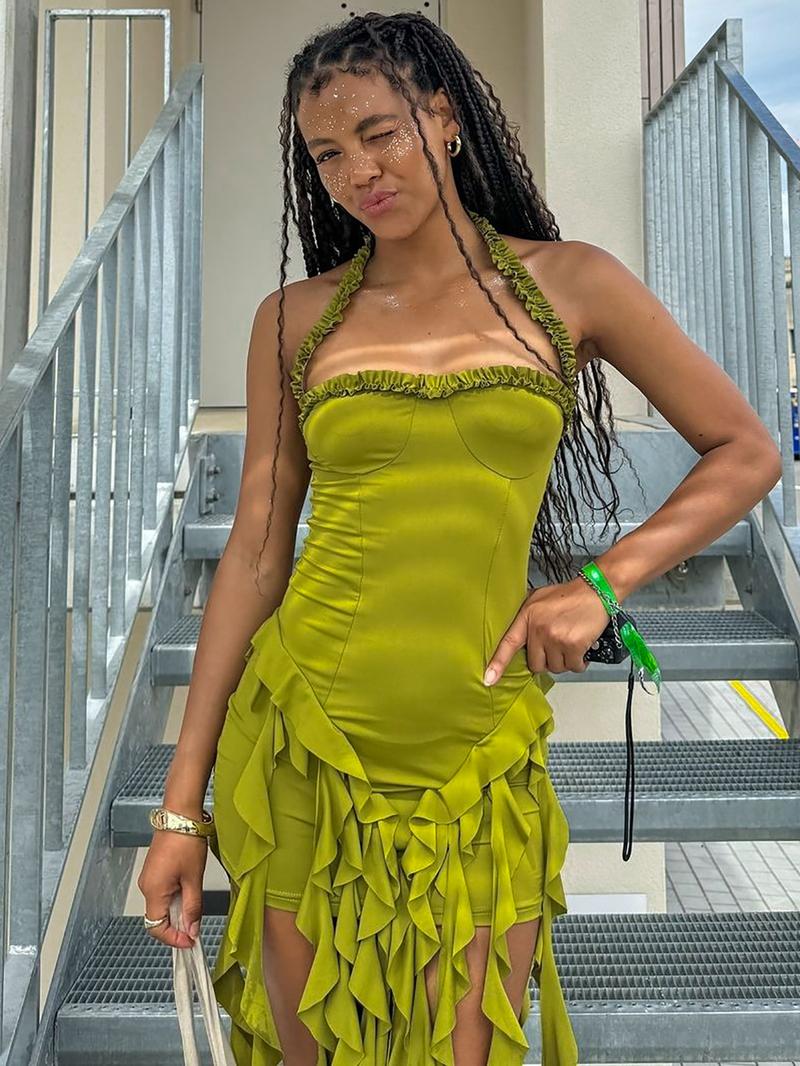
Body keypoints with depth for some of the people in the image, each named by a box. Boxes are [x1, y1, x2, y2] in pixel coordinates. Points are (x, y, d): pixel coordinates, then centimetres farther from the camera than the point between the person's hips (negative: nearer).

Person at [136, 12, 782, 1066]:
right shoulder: (296, 317, 4)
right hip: (299, 744, 1)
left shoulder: (570, 284, 3)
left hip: (477, 762, -1)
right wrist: (183, 799, 2)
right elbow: (255, 553, 3)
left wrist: (606, 577, -7)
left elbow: (747, 452, 8)